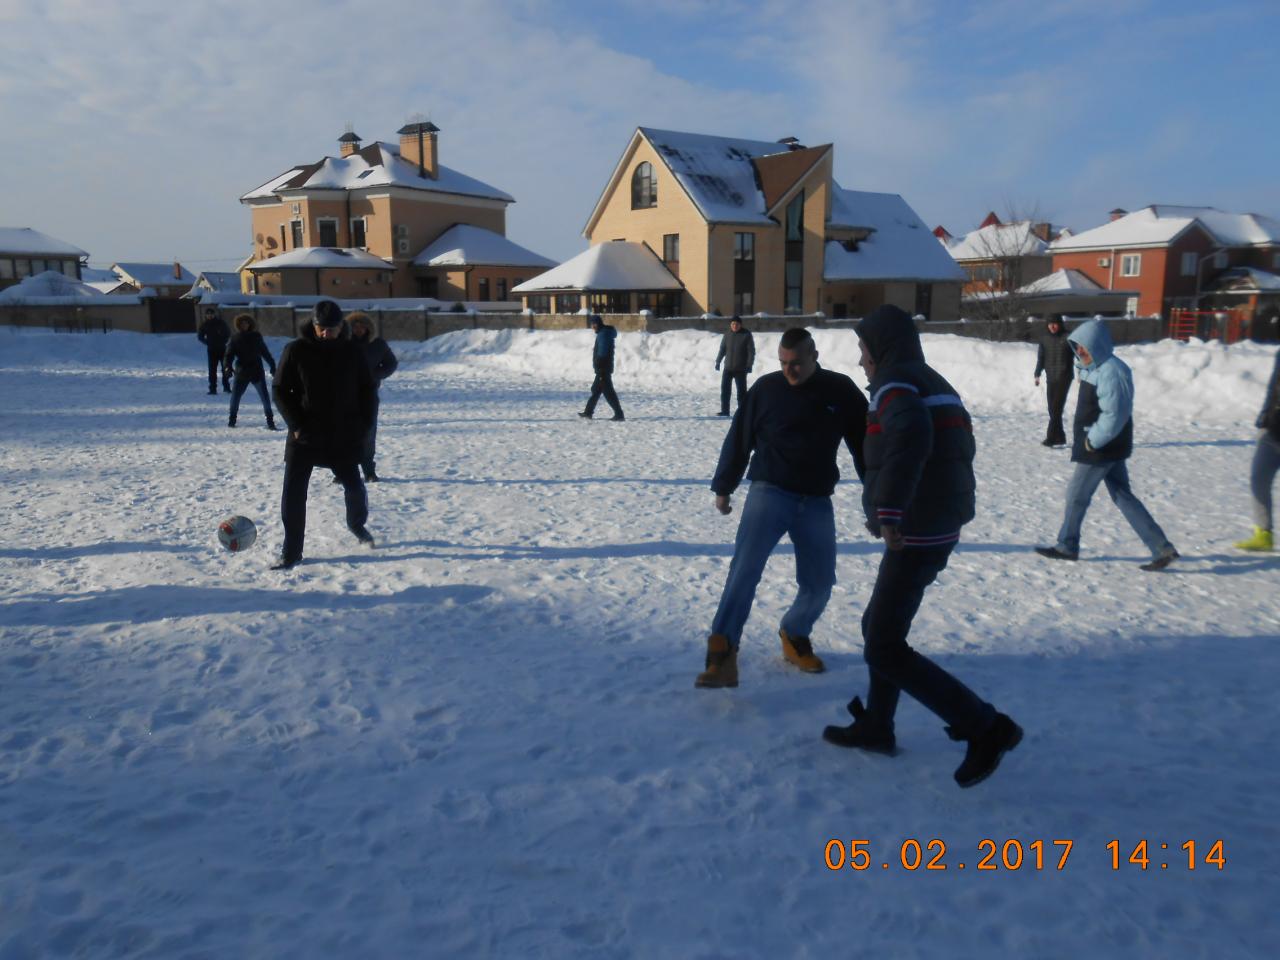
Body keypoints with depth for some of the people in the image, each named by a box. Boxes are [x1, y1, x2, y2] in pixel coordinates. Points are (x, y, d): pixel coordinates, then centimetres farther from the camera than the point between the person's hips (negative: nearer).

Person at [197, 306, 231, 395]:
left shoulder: (221, 322, -1)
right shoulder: (204, 324, 1)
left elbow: (228, 334, 6)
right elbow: (200, 336, 9)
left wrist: (223, 341, -4)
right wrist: (208, 343, -1)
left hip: (222, 349, 0)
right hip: (211, 350, 0)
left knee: (225, 368, 2)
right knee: (212, 370, -3)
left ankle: (226, 387, 13)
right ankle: (212, 388, -1)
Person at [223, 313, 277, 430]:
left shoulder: (256, 337, 2)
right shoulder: (235, 338, 1)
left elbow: (265, 353, 11)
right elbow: (229, 354, -4)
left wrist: (273, 367, 12)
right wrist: (227, 366, -22)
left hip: (257, 372, 0)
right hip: (241, 372, 0)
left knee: (265, 397, -5)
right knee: (235, 396, 5)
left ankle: (270, 421, -1)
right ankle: (232, 419, 20)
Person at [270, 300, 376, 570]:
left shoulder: (352, 352, 0)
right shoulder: (296, 350, -5)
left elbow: (366, 391, 9)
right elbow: (280, 390, -2)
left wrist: (362, 425, 0)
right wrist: (296, 424, -10)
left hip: (343, 437, 2)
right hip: (304, 436, -1)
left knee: (354, 486, 10)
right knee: (293, 492, -4)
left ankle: (357, 524, 41)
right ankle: (291, 551, 8)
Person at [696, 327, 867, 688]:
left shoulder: (841, 390, 1)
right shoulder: (766, 388, -2)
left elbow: (864, 443, 9)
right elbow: (738, 440, 6)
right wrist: (723, 488, 11)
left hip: (816, 502, 3)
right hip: (768, 493, -2)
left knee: (820, 582, 7)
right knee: (745, 568, -20)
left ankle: (794, 636, 33)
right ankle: (722, 653, -23)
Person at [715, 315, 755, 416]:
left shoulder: (746, 335, -5)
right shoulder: (727, 335, 5)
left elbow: (751, 351, -6)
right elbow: (722, 349, 12)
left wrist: (749, 364, -13)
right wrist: (718, 361, 7)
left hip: (741, 369, -3)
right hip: (728, 368, 3)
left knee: (741, 390, 1)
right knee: (724, 389, 0)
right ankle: (724, 411, 6)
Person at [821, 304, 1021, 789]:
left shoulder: (897, 382, -13)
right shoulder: (934, 383, 17)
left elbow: (911, 438, -35)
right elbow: (958, 449, 26)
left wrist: (890, 512, -38)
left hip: (914, 537, -10)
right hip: (936, 528, 10)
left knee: (884, 649, -5)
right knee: (880, 625, 21)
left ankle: (986, 727, -3)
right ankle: (875, 726, 33)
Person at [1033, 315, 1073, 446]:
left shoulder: (1067, 338, -5)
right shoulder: (1044, 339, 8)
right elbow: (1041, 357, 13)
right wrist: (1037, 374, 8)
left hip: (1064, 377, -5)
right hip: (1050, 378, 5)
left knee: (1056, 408, -9)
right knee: (1052, 409, 3)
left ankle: (1051, 437, -8)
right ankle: (1059, 438, 9)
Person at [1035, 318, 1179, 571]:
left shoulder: (1111, 372, -21)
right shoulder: (1096, 369, 11)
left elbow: (1114, 415, -25)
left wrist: (1092, 441, -19)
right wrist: (1088, 439, 10)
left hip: (1103, 449, -10)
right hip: (1107, 447, 10)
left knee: (1076, 494, 4)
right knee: (1123, 497, 11)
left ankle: (1066, 546, 20)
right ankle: (1162, 548, 12)